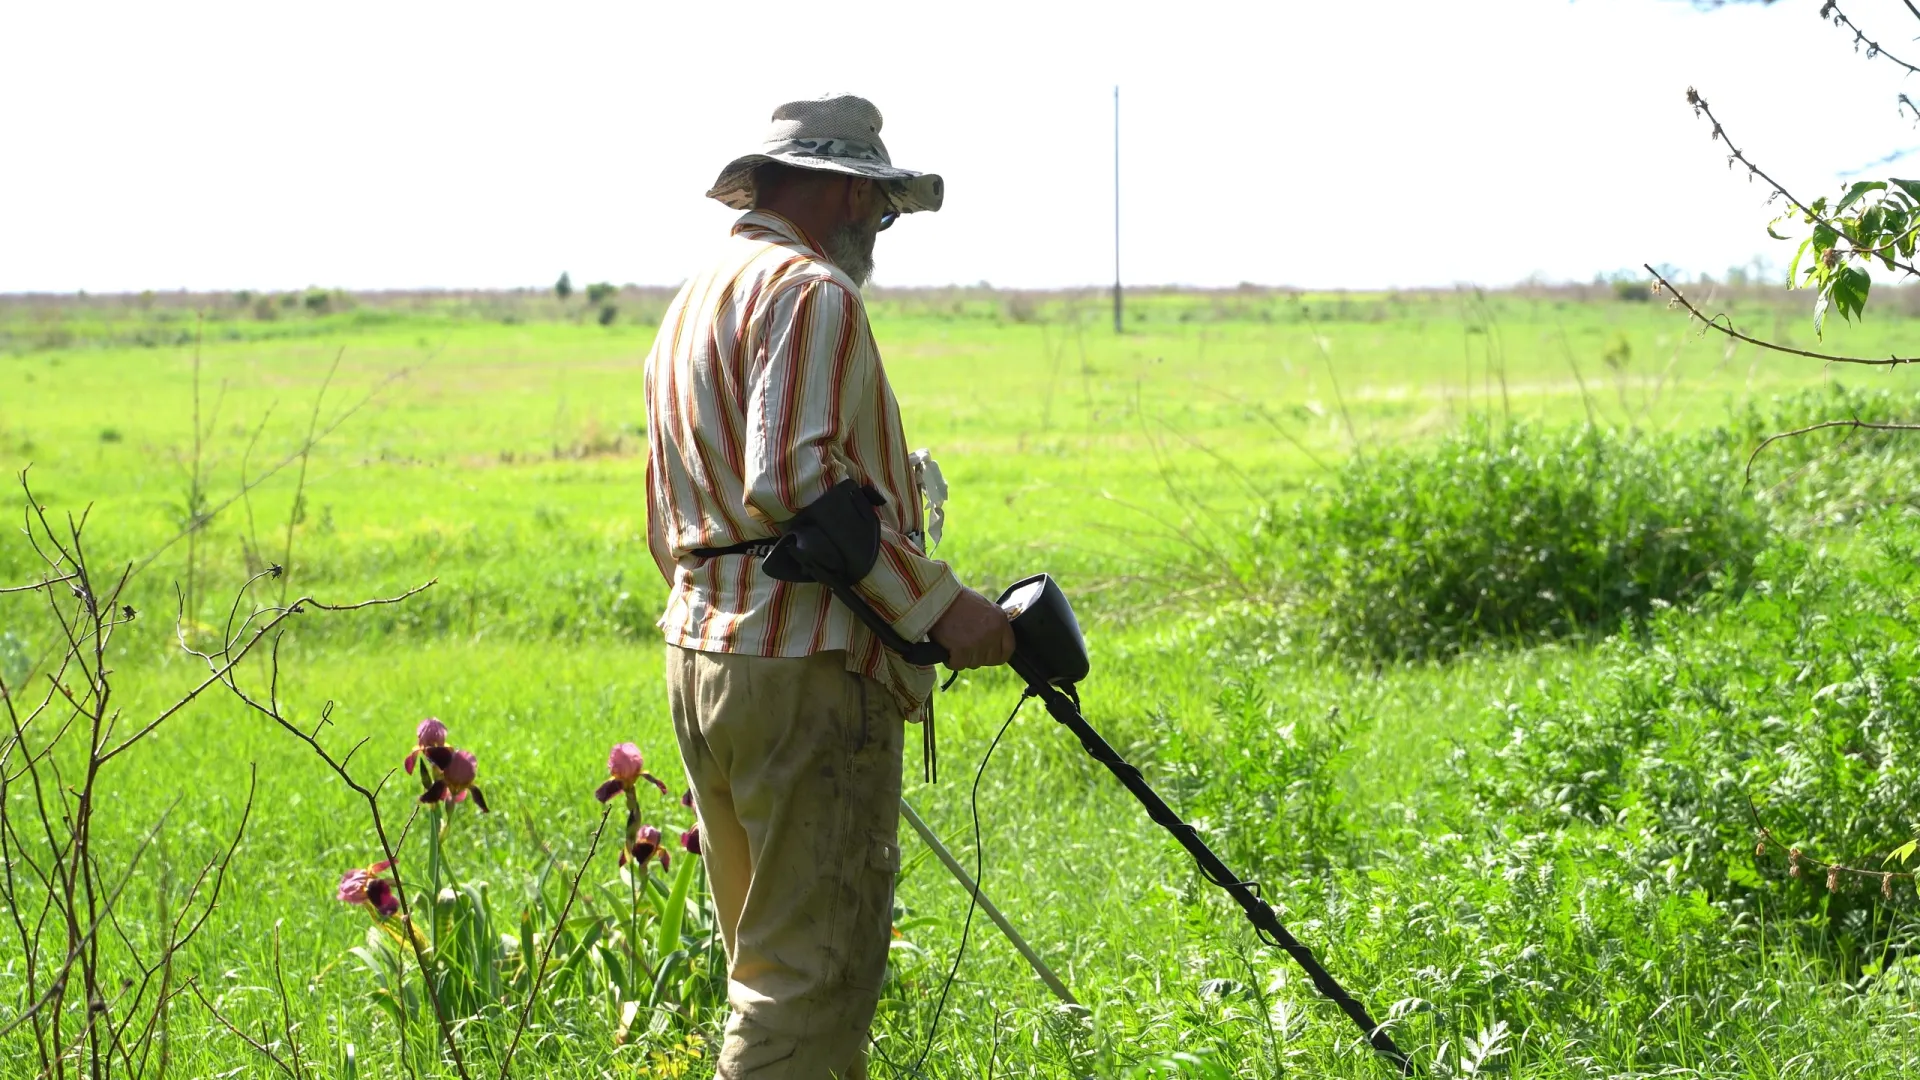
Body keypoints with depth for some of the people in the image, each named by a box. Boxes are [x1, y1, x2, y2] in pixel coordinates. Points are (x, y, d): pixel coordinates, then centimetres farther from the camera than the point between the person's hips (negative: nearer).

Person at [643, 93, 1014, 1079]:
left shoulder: (691, 303, 22)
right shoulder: (810, 291, -9)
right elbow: (796, 477, -23)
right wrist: (935, 601, -18)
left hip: (700, 654, 10)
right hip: (805, 669, -10)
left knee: (772, 960, 16)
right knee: (814, 973, -9)